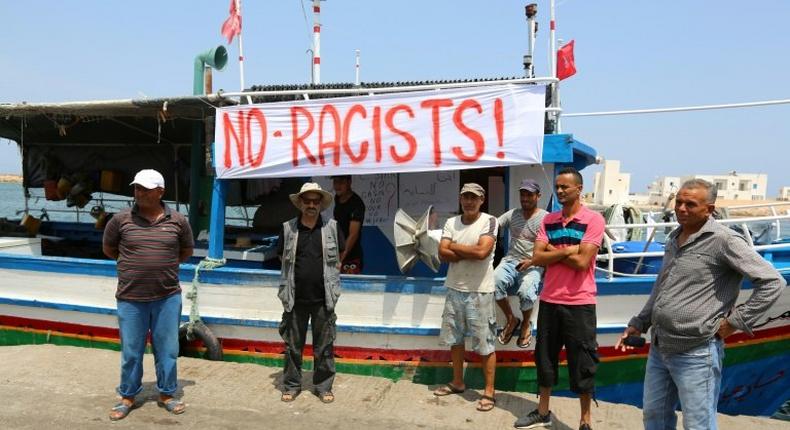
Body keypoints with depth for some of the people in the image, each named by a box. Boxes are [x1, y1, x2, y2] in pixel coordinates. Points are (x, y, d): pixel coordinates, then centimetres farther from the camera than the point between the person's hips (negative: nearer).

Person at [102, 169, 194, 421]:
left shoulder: (177, 220, -2)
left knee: (167, 349, 10)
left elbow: (187, 251, 13)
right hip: (131, 299, 0)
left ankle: (166, 394, 27)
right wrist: (133, 263, 11)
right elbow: (108, 249, 11)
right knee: (130, 351, 11)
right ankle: (127, 397, 29)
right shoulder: (121, 219, -4)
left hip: (168, 298, 0)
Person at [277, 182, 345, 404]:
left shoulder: (332, 227, 2)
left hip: (323, 298, 0)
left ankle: (324, 386, 20)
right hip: (295, 298, 1)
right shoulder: (288, 228, 2)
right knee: (293, 345, 10)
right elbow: (283, 258, 12)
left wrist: (326, 277, 5)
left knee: (324, 346, 7)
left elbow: (338, 258, 12)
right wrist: (298, 276, 6)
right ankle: (291, 385, 24)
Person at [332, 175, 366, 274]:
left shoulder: (356, 204, -17)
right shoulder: (337, 198, 8)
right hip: (337, 255, 8)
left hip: (351, 258, -7)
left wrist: (342, 256, -34)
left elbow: (353, 234, -24)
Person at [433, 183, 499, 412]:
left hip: (479, 292, -6)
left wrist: (455, 246, -9)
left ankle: (489, 392, 11)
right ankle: (457, 382, 34)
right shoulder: (451, 222, 5)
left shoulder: (489, 221, -9)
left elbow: (483, 251, -22)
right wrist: (470, 253, -16)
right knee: (454, 338, 17)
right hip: (454, 289, 6)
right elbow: (443, 253, -5)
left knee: (485, 344, 0)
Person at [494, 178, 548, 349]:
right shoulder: (512, 214, 11)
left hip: (533, 265, -3)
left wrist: (531, 261, -22)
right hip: (511, 260, 3)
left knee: (526, 292, -32)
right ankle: (511, 320, -3)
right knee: (494, 282, -28)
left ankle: (526, 324, 2)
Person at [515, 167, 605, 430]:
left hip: (579, 303, -5)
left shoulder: (593, 220, -8)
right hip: (549, 300, 5)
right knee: (545, 358, 15)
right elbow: (537, 258, -2)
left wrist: (552, 252, -8)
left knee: (582, 365, 6)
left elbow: (582, 262, -18)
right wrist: (566, 251, -13)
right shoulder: (548, 220, 7)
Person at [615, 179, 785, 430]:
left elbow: (773, 282, -14)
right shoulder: (675, 238, 12)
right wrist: (638, 324, 22)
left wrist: (736, 321, -14)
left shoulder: (724, 240, -13)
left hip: (696, 354, -8)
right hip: (658, 349, 8)